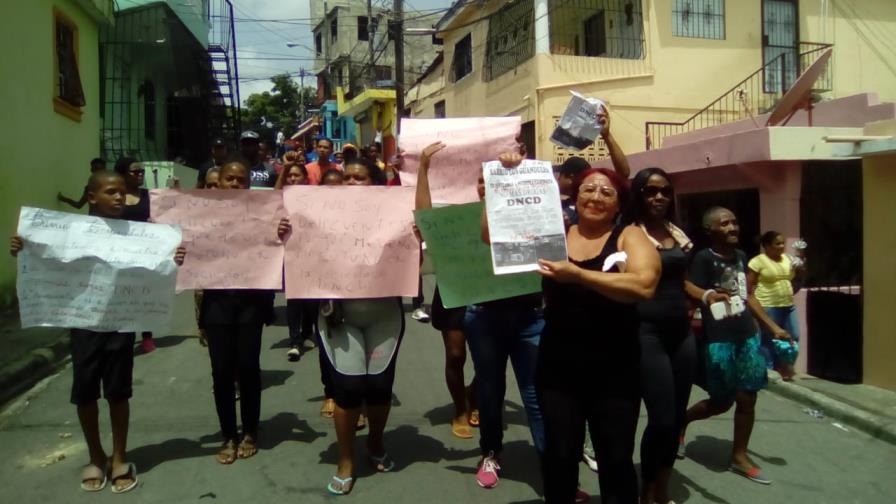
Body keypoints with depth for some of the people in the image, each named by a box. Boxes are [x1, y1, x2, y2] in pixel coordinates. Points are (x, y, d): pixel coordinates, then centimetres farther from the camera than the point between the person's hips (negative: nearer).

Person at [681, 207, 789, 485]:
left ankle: (739, 456, 25)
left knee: (747, 398, 10)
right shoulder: (703, 258, -13)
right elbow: (692, 291, -23)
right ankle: (682, 420, 32)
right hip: (719, 340, -6)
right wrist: (708, 296, -46)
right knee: (722, 402, 4)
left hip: (747, 336, 6)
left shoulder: (741, 256, 8)